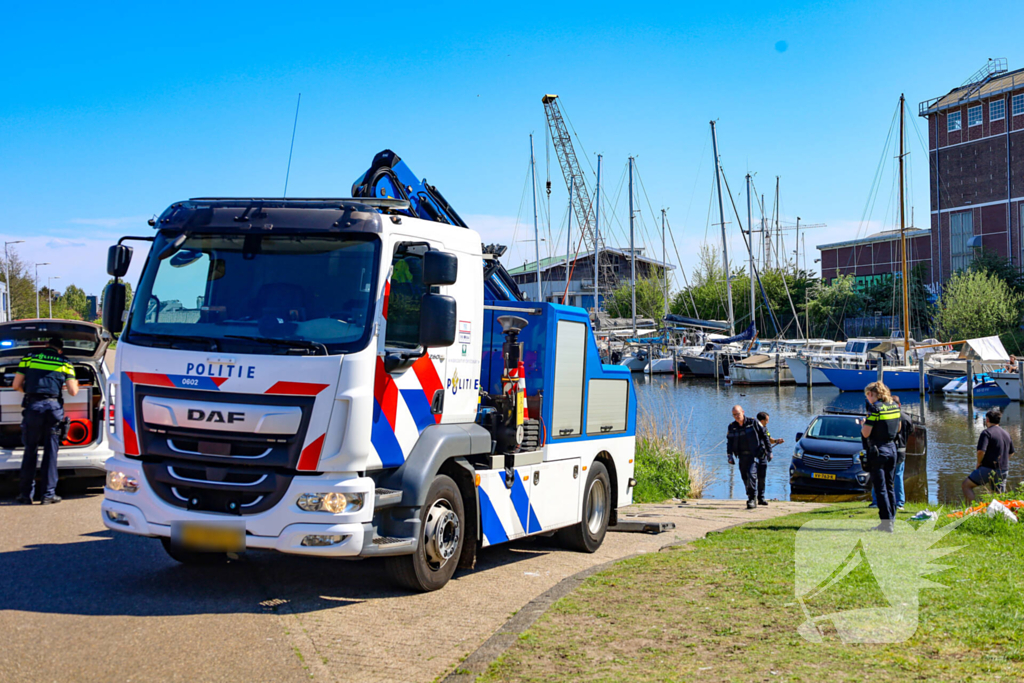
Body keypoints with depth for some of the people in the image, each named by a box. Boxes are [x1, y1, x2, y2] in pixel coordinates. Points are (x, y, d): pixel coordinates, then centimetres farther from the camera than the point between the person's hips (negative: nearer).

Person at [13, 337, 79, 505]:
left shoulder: (28, 359, 11)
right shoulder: (65, 363, 10)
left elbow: (16, 385, 8)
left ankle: (26, 494, 11)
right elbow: (73, 391, 6)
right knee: (50, 452, 7)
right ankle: (48, 494, 6)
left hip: (33, 407, 0)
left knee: (30, 451, 9)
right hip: (53, 407, 0)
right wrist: (75, 384, 29)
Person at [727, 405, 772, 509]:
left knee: (751, 474, -19)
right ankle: (751, 499, 21)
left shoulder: (753, 422, -5)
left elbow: (764, 436, 1)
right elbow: (729, 442, 5)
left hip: (754, 454, -5)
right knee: (744, 477, 7)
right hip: (742, 455, 5)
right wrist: (730, 455, -9)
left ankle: (752, 499, -17)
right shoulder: (732, 426, 5)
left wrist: (769, 451, 2)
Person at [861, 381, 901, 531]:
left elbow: (866, 433, -18)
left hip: (877, 451, -7)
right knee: (889, 486, 14)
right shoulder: (895, 406, 7)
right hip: (892, 449, 7)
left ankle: (886, 521, -4)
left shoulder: (875, 408, -16)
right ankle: (891, 519, 17)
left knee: (880, 488, -2)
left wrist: (864, 424, 2)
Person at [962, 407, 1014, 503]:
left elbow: (981, 451, -21)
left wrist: (979, 463, -5)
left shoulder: (987, 433, -11)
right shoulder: (1006, 434, 14)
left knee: (966, 485, 0)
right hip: (1004, 470, 7)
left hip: (989, 469, -7)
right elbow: (1011, 452, 24)